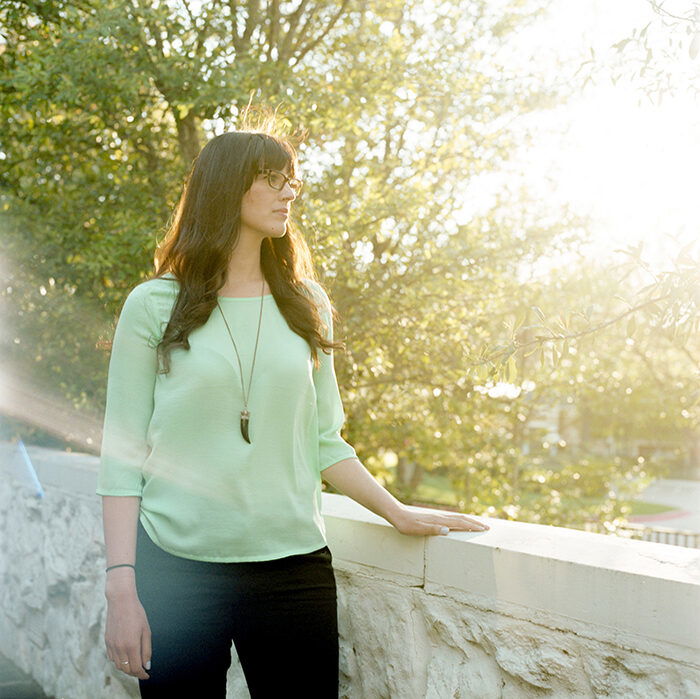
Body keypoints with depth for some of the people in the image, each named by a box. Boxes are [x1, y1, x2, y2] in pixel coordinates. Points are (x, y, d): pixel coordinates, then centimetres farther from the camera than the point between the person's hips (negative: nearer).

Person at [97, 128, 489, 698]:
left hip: (293, 563, 3)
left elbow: (323, 442, 13)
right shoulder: (155, 305, 1)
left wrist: (399, 513, 4)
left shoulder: (307, 305, 11)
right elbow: (123, 455, -1)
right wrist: (121, 588, -8)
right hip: (176, 567, -2)